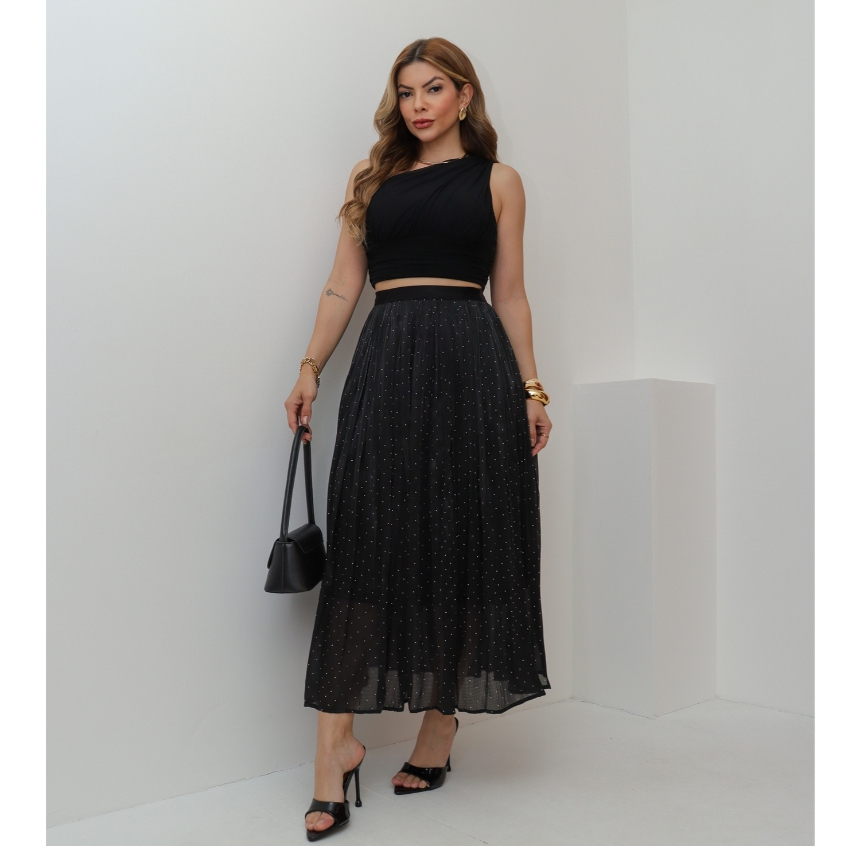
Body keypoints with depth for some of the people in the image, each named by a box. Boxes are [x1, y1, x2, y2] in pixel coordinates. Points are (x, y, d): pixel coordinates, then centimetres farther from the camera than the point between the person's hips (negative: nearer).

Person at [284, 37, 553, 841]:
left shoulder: (497, 181, 12)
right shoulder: (371, 177, 17)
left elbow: (510, 295, 10)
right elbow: (343, 284, 11)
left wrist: (530, 389, 4)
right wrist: (310, 368, 1)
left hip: (471, 361, 0)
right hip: (387, 360, 1)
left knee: (464, 538, 1)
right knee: (368, 539, -6)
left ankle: (441, 720, 17)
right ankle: (338, 740, 0)